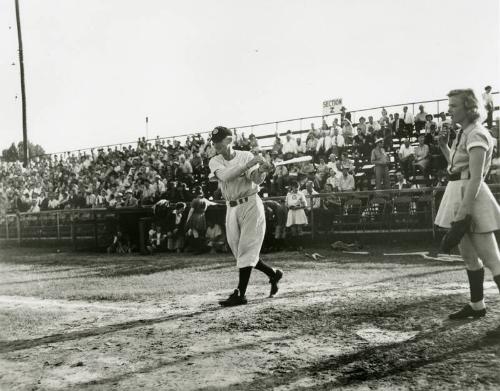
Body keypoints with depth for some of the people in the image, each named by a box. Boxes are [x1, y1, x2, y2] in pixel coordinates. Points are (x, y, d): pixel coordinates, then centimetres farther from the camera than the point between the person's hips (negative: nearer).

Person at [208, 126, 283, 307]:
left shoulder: (246, 156, -3)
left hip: (250, 205, -5)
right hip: (231, 208, 5)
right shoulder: (215, 162, 3)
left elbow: (257, 179, -17)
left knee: (246, 249, -8)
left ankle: (240, 294, -6)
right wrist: (247, 165, -29)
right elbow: (225, 176, -19)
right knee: (238, 250, 10)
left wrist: (261, 170, -39)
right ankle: (273, 274, 29)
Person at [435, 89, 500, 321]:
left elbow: (476, 178, -22)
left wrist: (463, 211, -26)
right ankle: (477, 305, 28)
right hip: (459, 194, 10)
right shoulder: (464, 133, 14)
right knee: (469, 256, 17)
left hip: (471, 196, -10)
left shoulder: (476, 135, -14)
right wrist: (444, 147, 11)